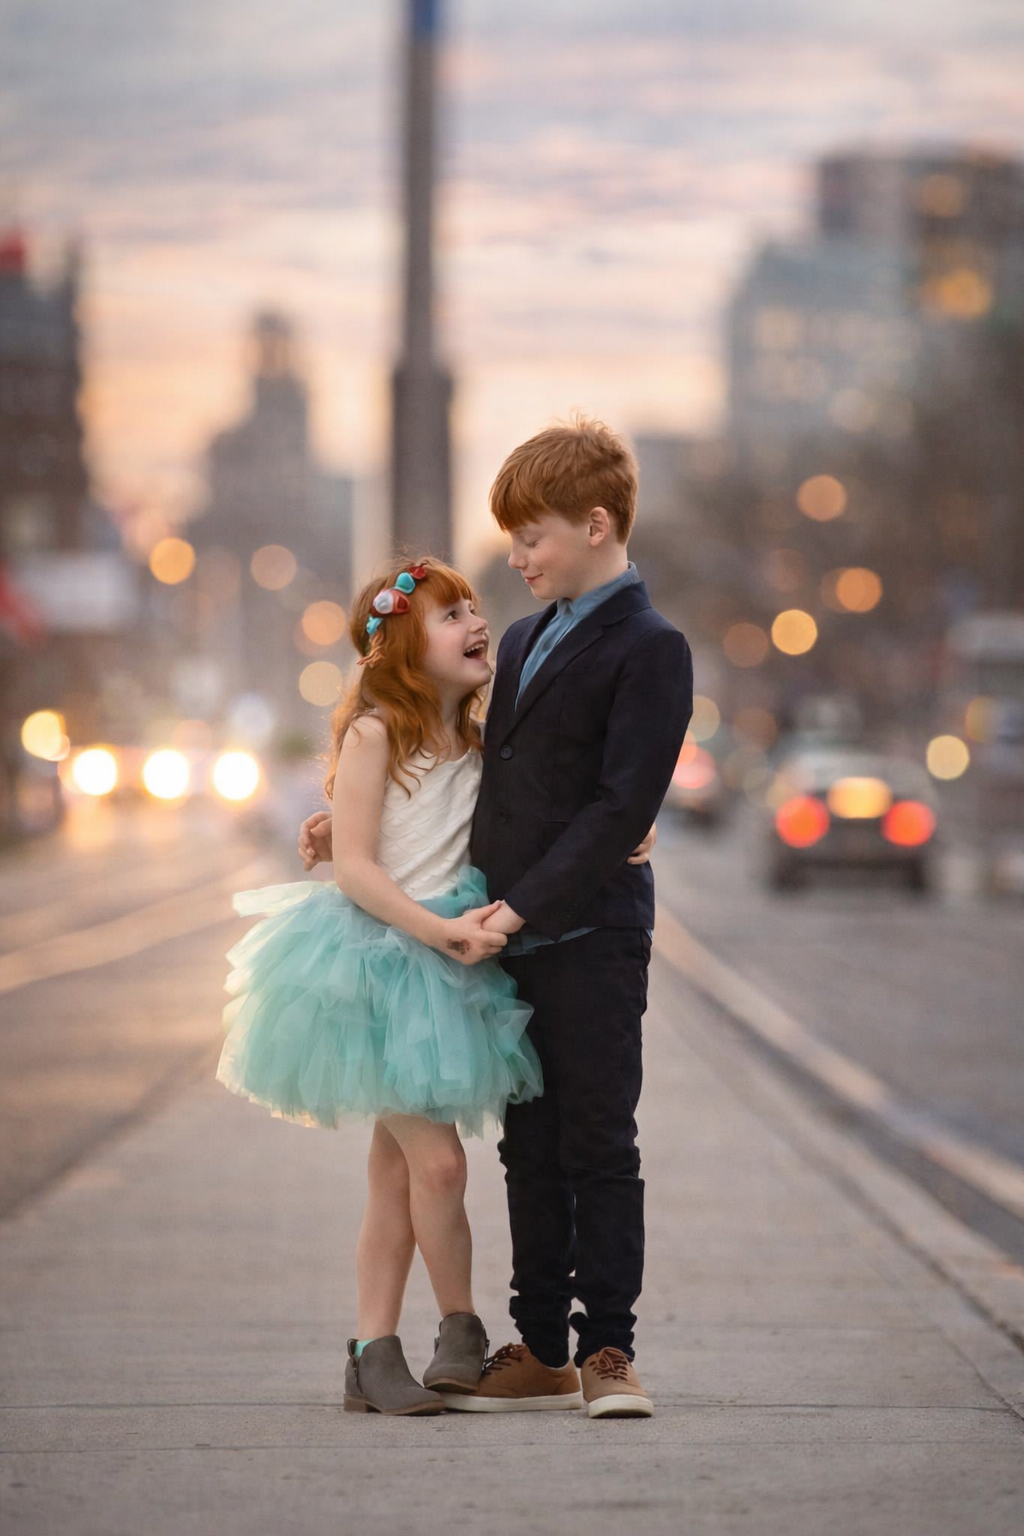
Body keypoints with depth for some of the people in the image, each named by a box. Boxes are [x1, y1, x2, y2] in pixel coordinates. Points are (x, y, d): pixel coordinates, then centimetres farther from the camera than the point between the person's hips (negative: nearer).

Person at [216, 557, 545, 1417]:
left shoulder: (473, 743, 10)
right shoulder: (374, 734, -11)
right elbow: (354, 869, -15)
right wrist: (438, 930, -22)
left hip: (441, 965, 7)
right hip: (377, 964, -7)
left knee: (396, 1169, 9)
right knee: (437, 1160, -10)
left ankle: (374, 1355, 12)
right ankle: (462, 1330, 8)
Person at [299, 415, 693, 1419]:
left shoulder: (648, 650, -9)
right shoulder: (524, 641, 16)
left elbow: (622, 806, -17)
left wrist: (525, 905, -20)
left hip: (592, 941, -7)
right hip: (510, 939, 7)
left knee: (598, 1147, -1)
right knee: (530, 1149, 10)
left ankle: (607, 1350, 5)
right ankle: (540, 1352, 15)